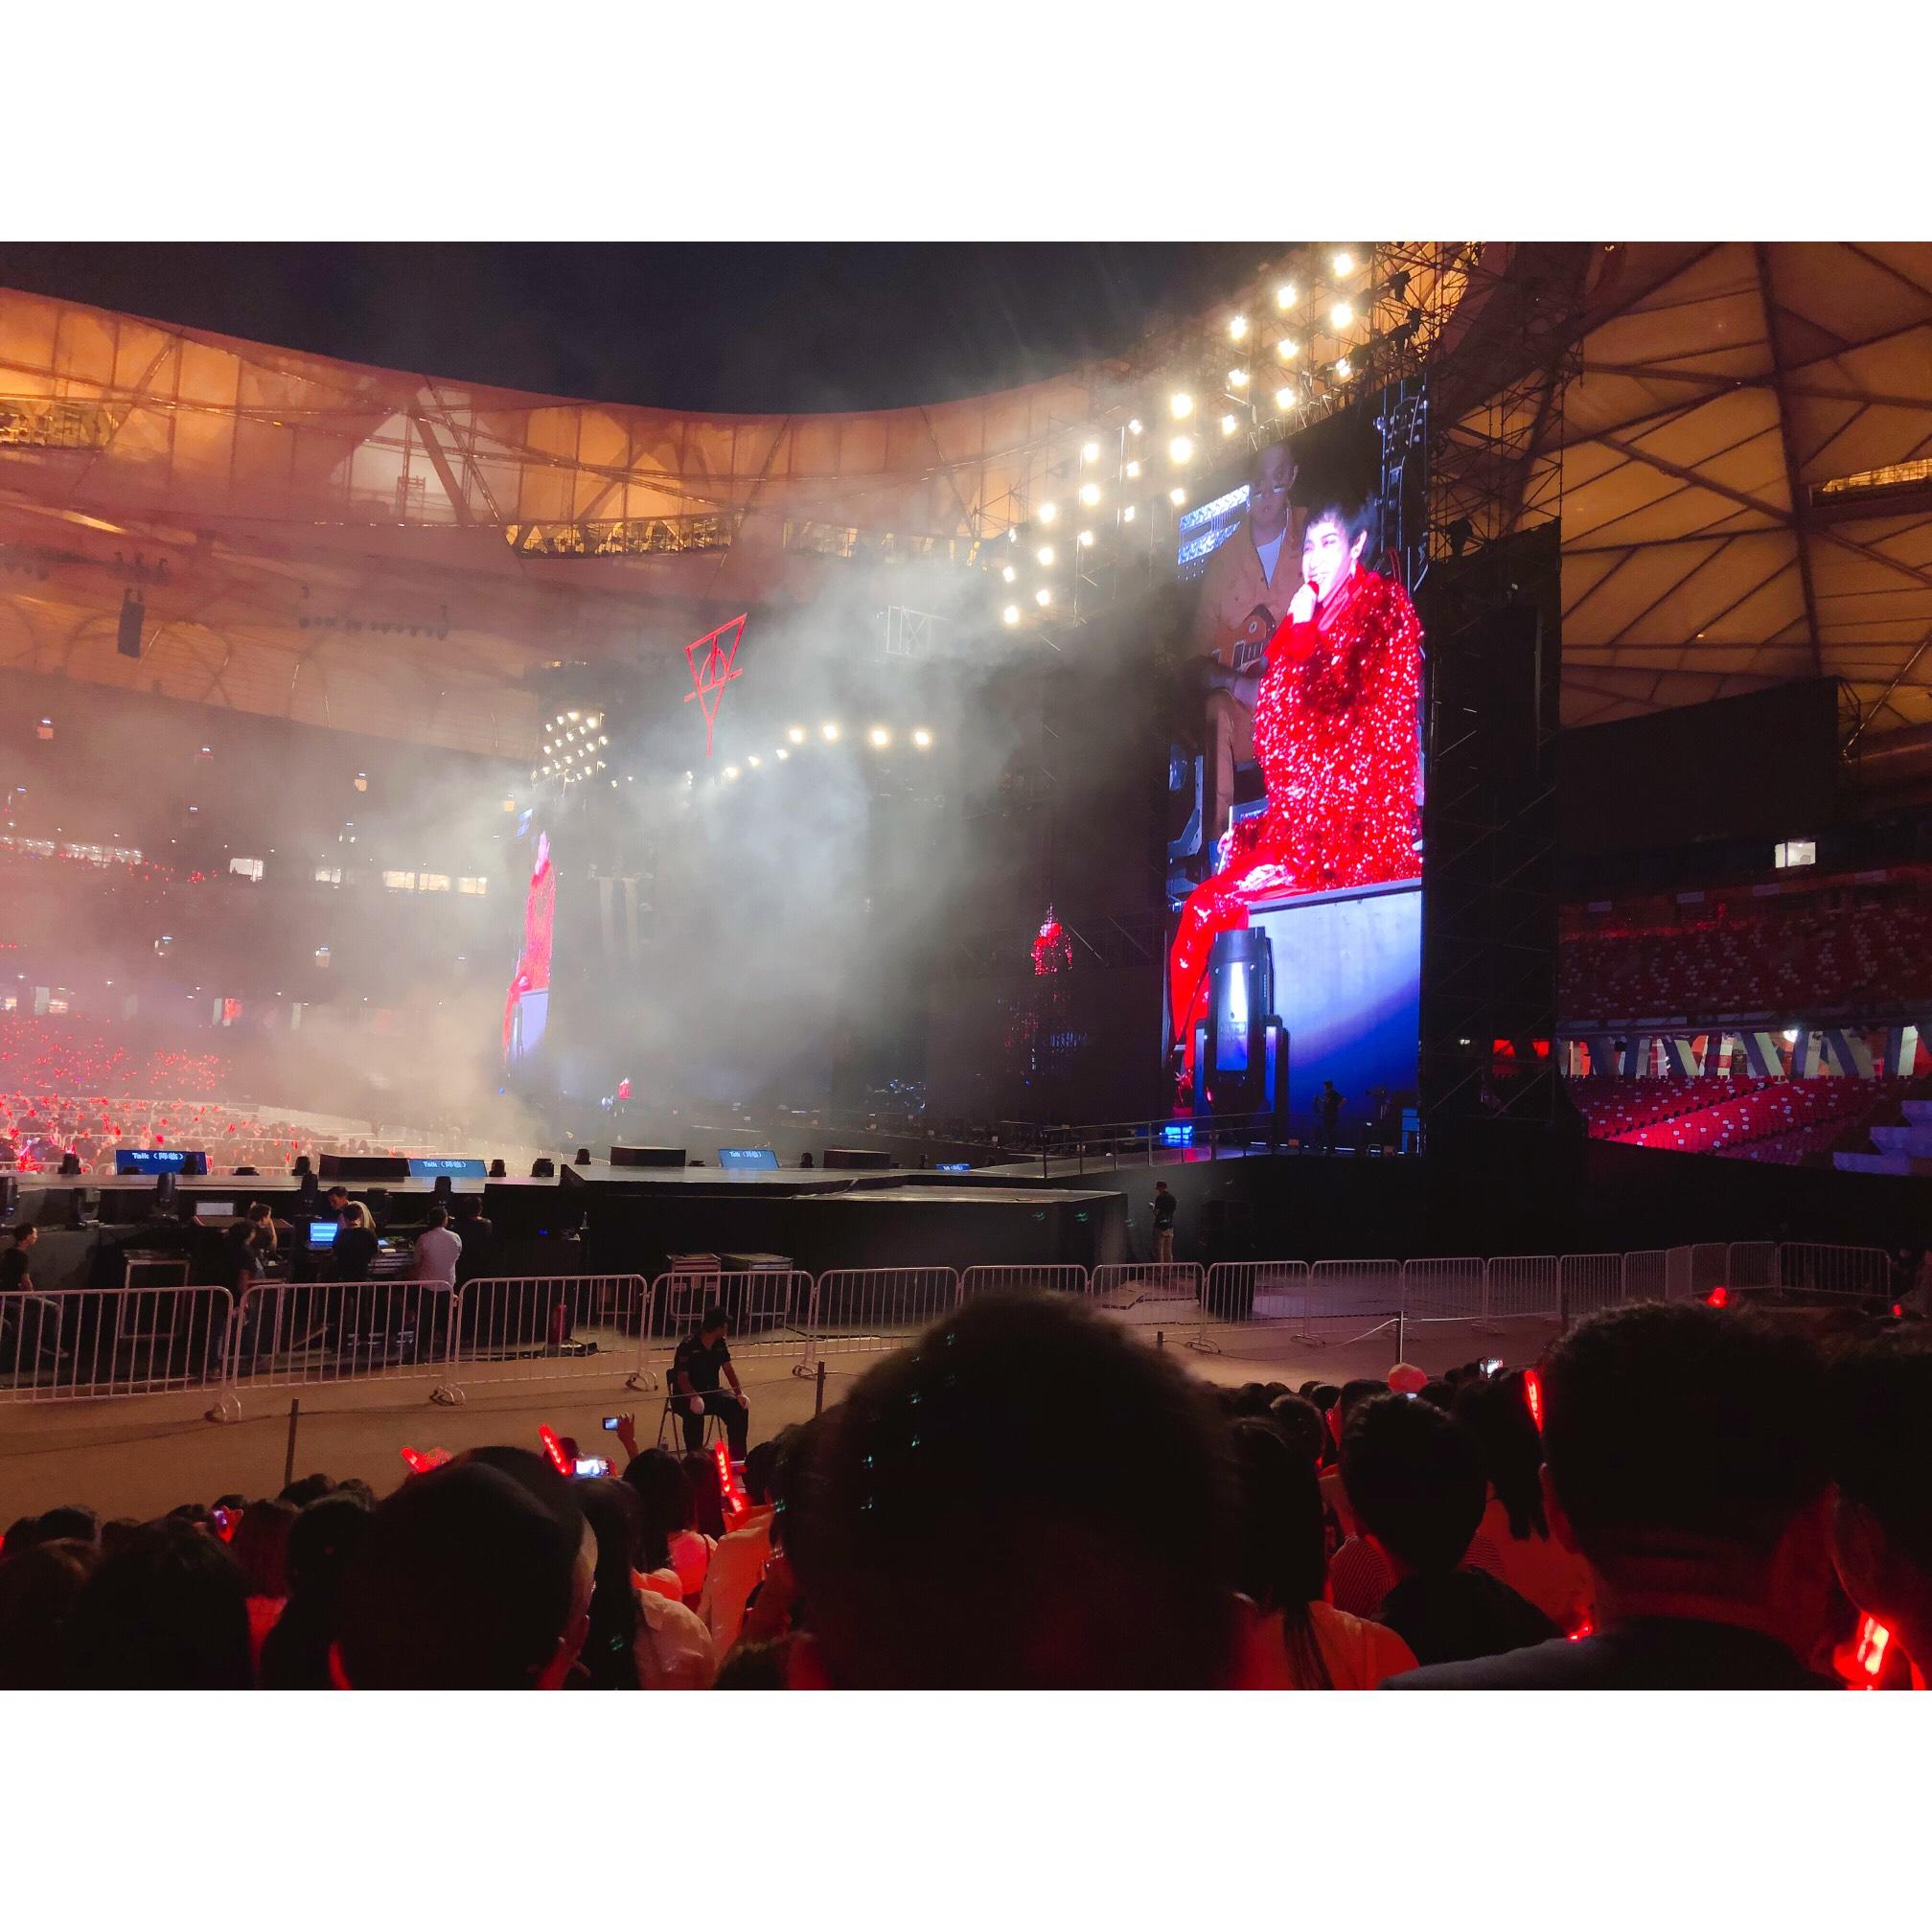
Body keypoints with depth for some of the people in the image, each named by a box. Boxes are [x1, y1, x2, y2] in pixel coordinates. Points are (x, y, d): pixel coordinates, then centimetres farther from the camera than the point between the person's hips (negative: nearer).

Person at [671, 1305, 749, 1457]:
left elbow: (729, 1370, 6)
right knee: (695, 1412, -38)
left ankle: (738, 1456, -4)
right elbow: (682, 1379, -20)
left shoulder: (720, 1344, 2)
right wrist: (695, 1397, -38)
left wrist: (740, 1393, -10)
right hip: (687, 1394, -6)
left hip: (711, 1392, 6)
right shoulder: (688, 1346, -18)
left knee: (740, 1408, -16)